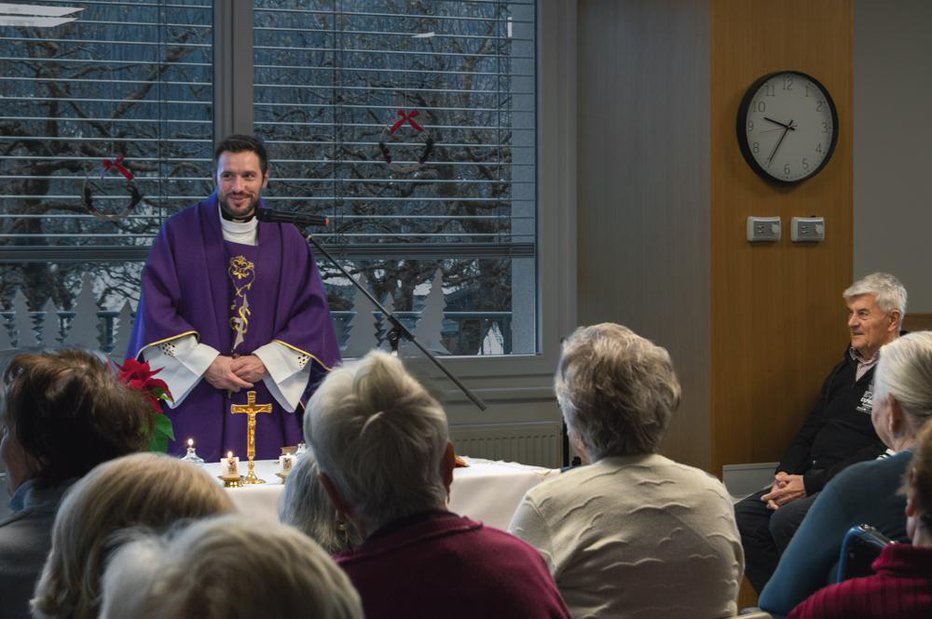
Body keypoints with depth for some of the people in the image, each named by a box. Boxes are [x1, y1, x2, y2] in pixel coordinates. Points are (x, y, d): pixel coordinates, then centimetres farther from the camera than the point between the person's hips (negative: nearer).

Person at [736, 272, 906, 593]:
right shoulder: (845, 368, 20)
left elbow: (882, 454, -18)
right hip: (816, 479, 9)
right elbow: (809, 432, 22)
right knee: (741, 518, -10)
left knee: (787, 521, -30)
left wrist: (810, 483, -18)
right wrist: (784, 475, 1)